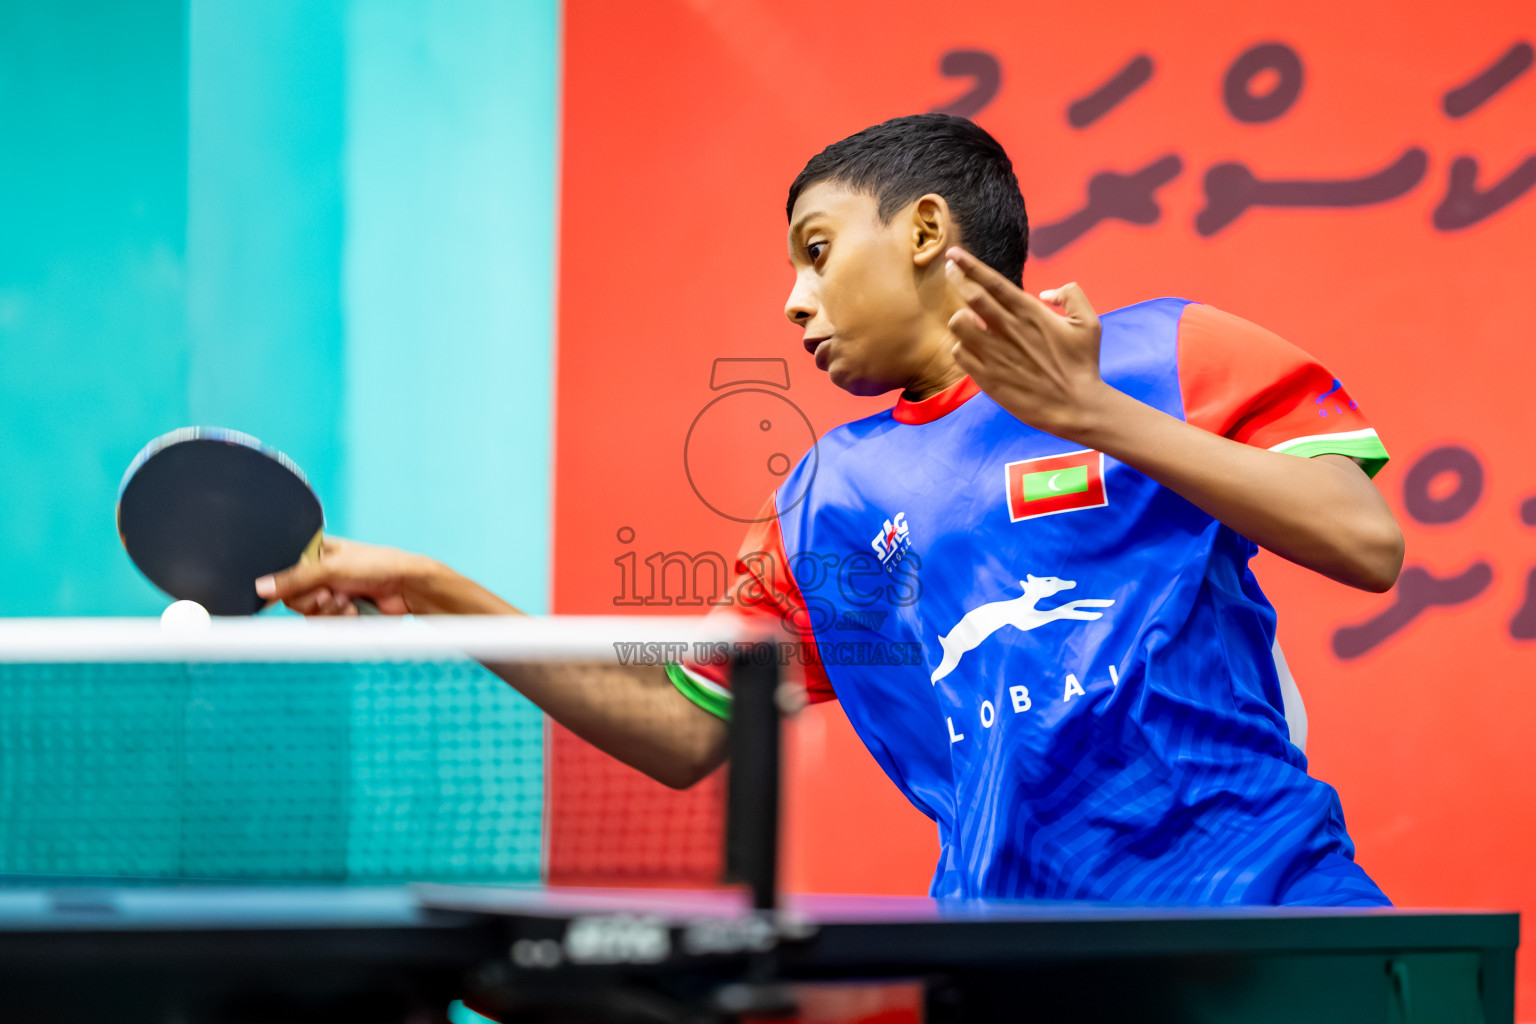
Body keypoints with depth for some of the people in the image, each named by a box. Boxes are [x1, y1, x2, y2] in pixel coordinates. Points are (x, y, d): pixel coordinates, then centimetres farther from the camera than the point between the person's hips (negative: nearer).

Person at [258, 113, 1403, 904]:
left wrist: (1101, 418, -15)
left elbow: (1369, 546, -8)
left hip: (1263, 906, -3)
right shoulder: (828, 501, 18)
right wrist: (439, 595, 14)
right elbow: (685, 731, 21)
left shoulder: (1170, 356, 4)